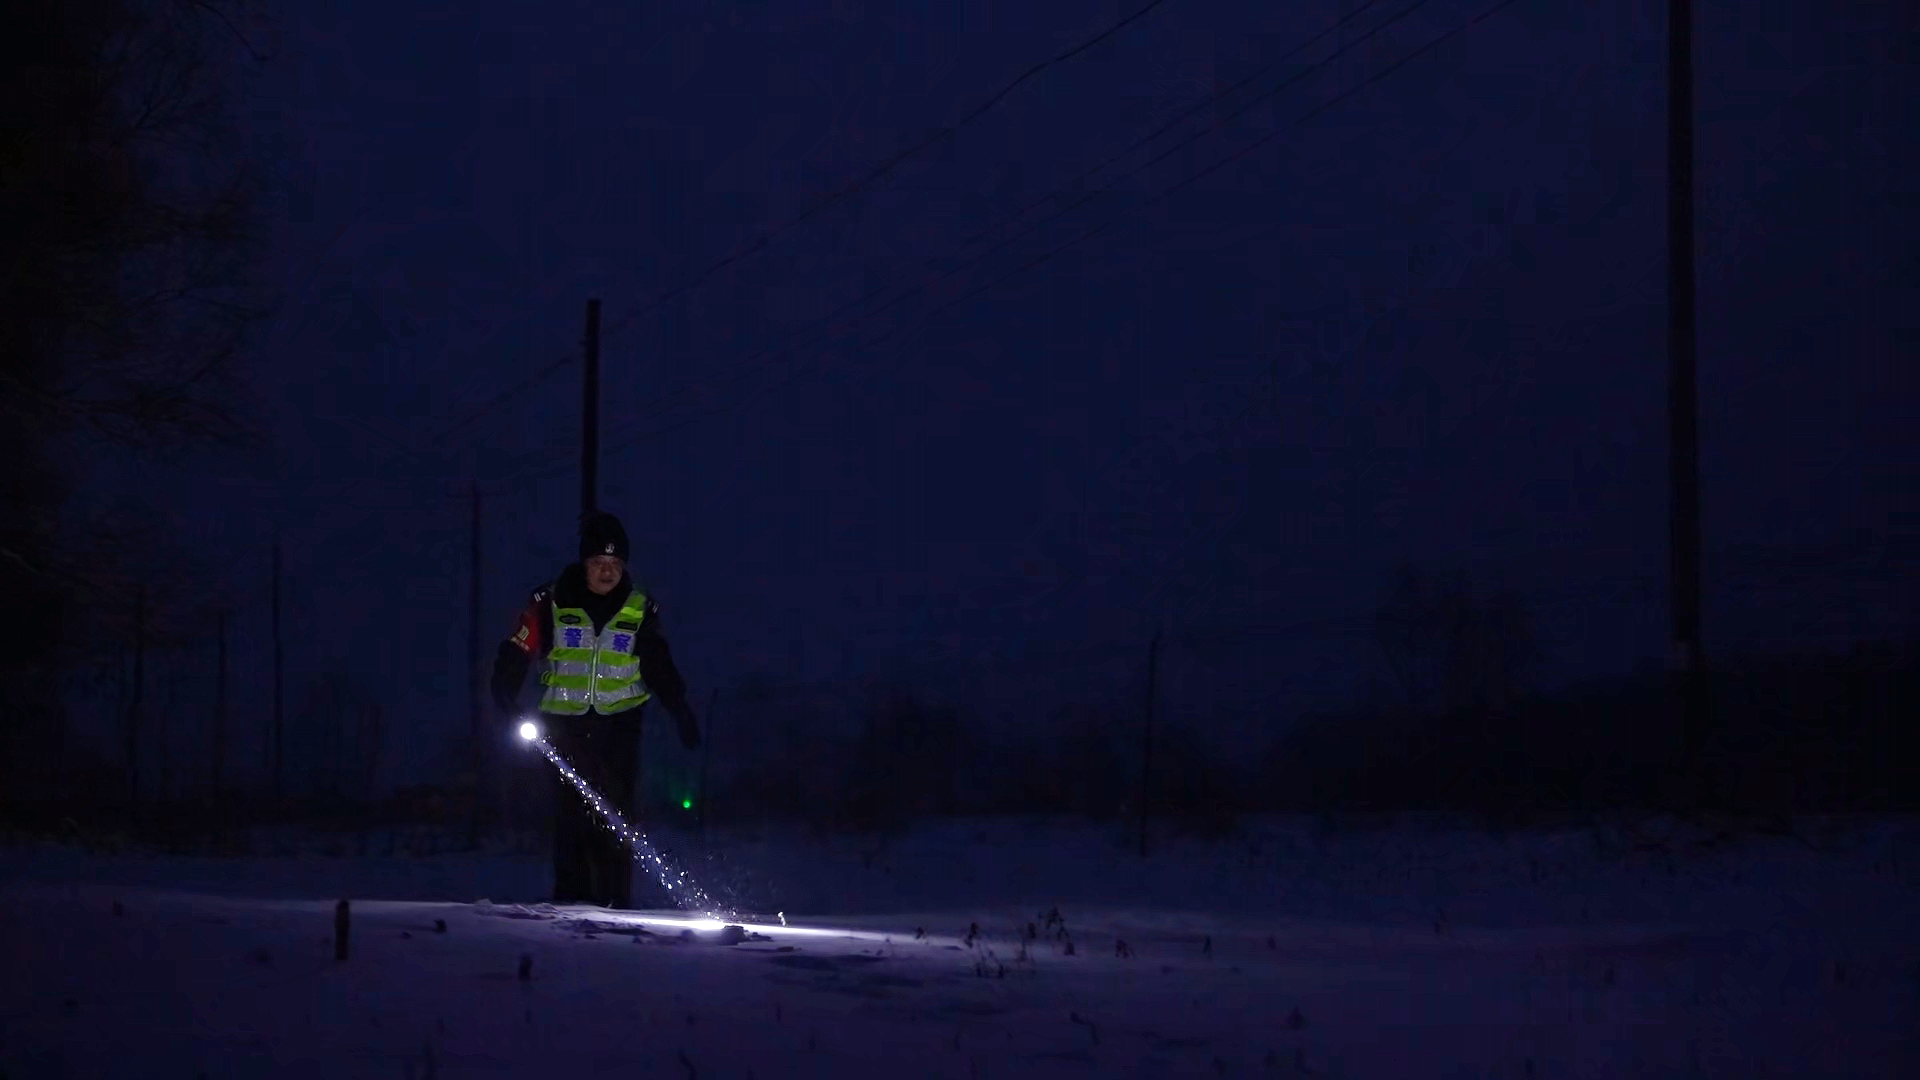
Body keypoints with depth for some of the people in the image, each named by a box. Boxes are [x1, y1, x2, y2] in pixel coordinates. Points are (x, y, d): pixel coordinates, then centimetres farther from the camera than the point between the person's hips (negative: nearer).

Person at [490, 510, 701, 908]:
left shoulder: (640, 610, 5)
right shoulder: (551, 602, -2)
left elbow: (659, 667, 13)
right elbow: (518, 652, -3)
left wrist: (681, 712, 6)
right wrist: (506, 700, -17)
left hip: (619, 723, 1)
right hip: (565, 722, -1)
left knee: (617, 811, -6)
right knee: (572, 808, -6)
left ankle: (616, 897, -3)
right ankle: (570, 894, 0)